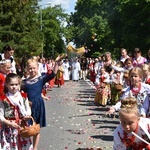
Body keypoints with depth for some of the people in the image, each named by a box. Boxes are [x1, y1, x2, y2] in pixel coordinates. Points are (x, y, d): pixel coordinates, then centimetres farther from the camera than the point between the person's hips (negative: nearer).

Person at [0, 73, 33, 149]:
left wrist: (28, 115, -11)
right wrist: (10, 124, -18)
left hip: (22, 126, 3)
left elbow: (28, 109, 11)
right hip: (9, 128, -3)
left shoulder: (23, 97, 1)